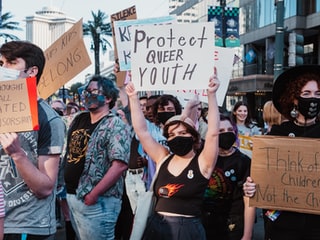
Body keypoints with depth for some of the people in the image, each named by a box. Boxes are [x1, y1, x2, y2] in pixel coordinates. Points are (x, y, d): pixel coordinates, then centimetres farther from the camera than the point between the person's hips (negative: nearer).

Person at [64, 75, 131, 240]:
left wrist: (94, 194, -22)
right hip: (71, 195, 8)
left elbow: (120, 165, -22)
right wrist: (64, 187, 11)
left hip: (96, 201, -8)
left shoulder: (116, 126, -13)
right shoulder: (79, 120, 11)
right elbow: (68, 153, 19)